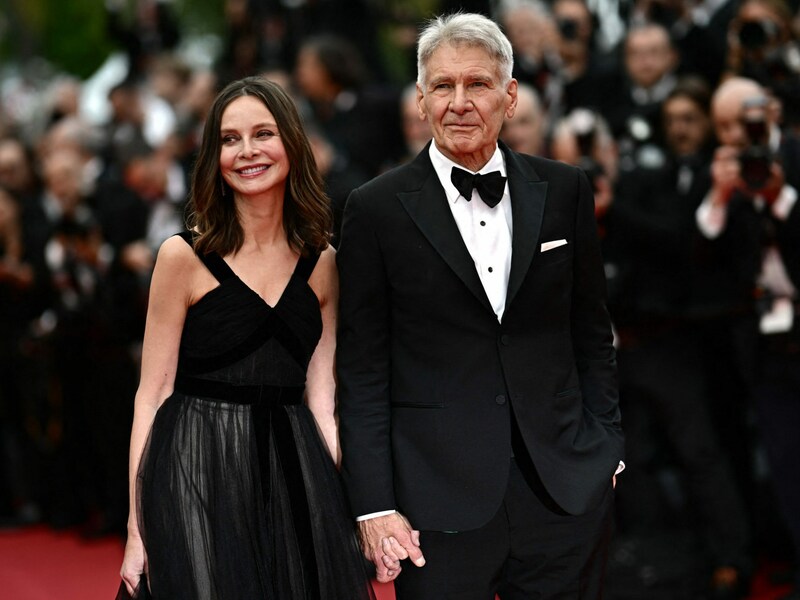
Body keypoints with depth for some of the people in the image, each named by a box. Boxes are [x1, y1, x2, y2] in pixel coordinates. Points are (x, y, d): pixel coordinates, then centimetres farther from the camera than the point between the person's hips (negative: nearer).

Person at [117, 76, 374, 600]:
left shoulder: (321, 263, 8)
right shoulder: (184, 256, -4)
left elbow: (321, 402, 6)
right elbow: (152, 397, -5)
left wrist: (356, 508, -5)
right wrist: (138, 527, -10)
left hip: (296, 478, 4)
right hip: (197, 478, -4)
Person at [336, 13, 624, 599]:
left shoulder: (564, 191, 6)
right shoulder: (376, 209, -2)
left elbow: (592, 334, 13)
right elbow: (361, 371, -2)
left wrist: (606, 453, 9)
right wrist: (374, 507, -6)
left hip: (566, 488, 2)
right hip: (440, 501, -2)